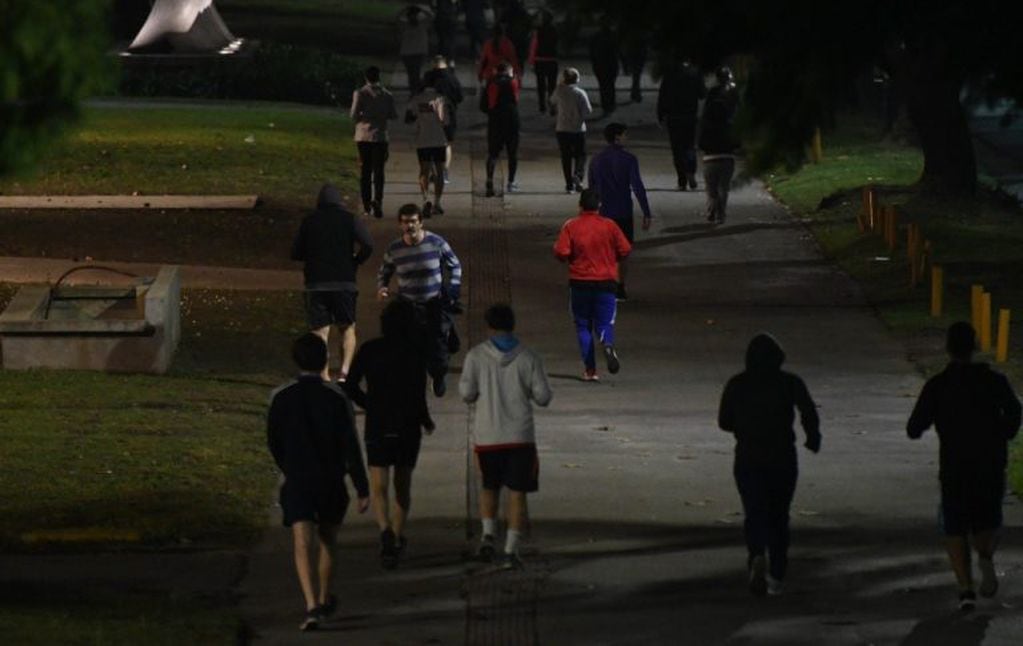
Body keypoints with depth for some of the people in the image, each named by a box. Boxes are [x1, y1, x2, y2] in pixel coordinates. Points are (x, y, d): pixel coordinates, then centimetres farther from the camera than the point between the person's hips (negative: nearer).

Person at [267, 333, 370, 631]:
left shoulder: (281, 397, -4)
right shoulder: (337, 397, -8)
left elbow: (273, 442, 6)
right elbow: (350, 446, -9)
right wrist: (362, 489, -5)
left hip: (297, 483, -1)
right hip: (331, 481, 1)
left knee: (304, 544, -7)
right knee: (328, 540, 21)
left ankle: (312, 605, -23)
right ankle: (324, 600, 33)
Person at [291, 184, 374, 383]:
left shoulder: (308, 221, 3)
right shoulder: (349, 220, -1)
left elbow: (295, 253, 5)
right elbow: (368, 245, -13)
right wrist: (355, 261, 4)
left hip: (315, 283, 0)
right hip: (344, 282, 0)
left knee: (320, 333, 5)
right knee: (347, 329, 13)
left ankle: (324, 377, -1)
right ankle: (344, 370, -6)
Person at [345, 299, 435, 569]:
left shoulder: (369, 350, -5)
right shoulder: (415, 355, -11)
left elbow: (350, 386, -4)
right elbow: (418, 398, -14)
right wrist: (426, 421, 6)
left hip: (377, 427, 0)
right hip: (408, 429, 0)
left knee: (378, 489, -1)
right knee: (403, 486, 19)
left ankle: (386, 531, -28)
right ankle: (398, 540, 27)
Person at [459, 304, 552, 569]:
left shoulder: (476, 355, -4)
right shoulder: (528, 358, -3)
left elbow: (467, 393, -5)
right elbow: (543, 397, -1)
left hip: (487, 436, 1)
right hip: (520, 437, -1)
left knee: (489, 487, 20)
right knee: (517, 493, 5)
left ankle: (489, 535, 1)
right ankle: (511, 550, -3)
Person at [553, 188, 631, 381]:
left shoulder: (570, 226, -5)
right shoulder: (609, 226, -2)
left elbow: (561, 253, -12)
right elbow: (625, 250, 0)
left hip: (579, 283, 0)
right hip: (606, 282, 0)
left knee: (583, 326, 11)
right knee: (604, 323, 7)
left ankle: (590, 369, 4)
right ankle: (608, 344, -27)